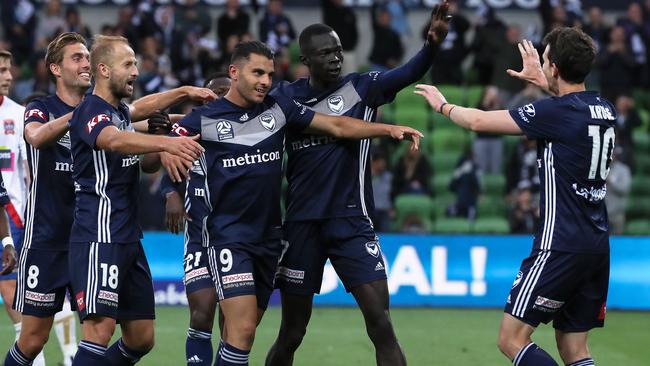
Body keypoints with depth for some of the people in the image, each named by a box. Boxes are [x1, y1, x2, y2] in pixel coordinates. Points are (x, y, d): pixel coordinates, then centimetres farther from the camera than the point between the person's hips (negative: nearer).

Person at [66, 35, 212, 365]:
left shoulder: (119, 112, 17)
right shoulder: (91, 110, -11)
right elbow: (114, 140, -33)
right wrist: (165, 142, -49)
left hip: (128, 238, 10)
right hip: (99, 237, -9)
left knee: (141, 338, 8)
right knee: (100, 331, -19)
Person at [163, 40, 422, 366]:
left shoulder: (279, 108, 6)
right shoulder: (204, 118, -4)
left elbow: (337, 126, 8)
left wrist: (388, 129, -2)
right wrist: (166, 152, -30)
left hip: (269, 237, 5)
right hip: (227, 237, -5)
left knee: (242, 331, 12)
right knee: (242, 329, -18)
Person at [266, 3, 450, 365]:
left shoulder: (361, 87, -2)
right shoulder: (286, 96, 4)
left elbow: (408, 73, -18)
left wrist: (433, 43, -39)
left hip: (352, 223, -1)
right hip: (301, 224, 1)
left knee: (381, 324, -12)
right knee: (291, 334, 8)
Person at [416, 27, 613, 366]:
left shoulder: (557, 112, -14)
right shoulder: (604, 109, 8)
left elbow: (479, 121, -5)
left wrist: (443, 105, 14)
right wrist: (542, 82, 50)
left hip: (561, 245, -8)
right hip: (597, 245, 8)